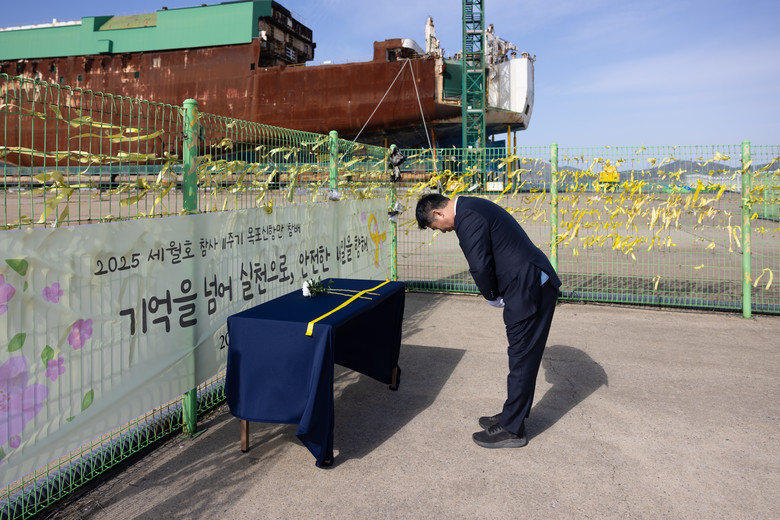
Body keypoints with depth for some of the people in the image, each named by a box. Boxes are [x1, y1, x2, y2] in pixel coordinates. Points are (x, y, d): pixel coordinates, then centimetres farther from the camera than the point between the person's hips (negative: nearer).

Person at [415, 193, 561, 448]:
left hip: (528, 289, -10)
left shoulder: (467, 216, -16)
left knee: (522, 358, 0)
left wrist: (493, 297, -5)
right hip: (536, 283, 10)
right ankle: (512, 415, 31)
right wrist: (496, 295, 12)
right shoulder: (472, 207, 17)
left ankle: (511, 429, 12)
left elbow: (480, 267, -22)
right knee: (522, 356, 18)